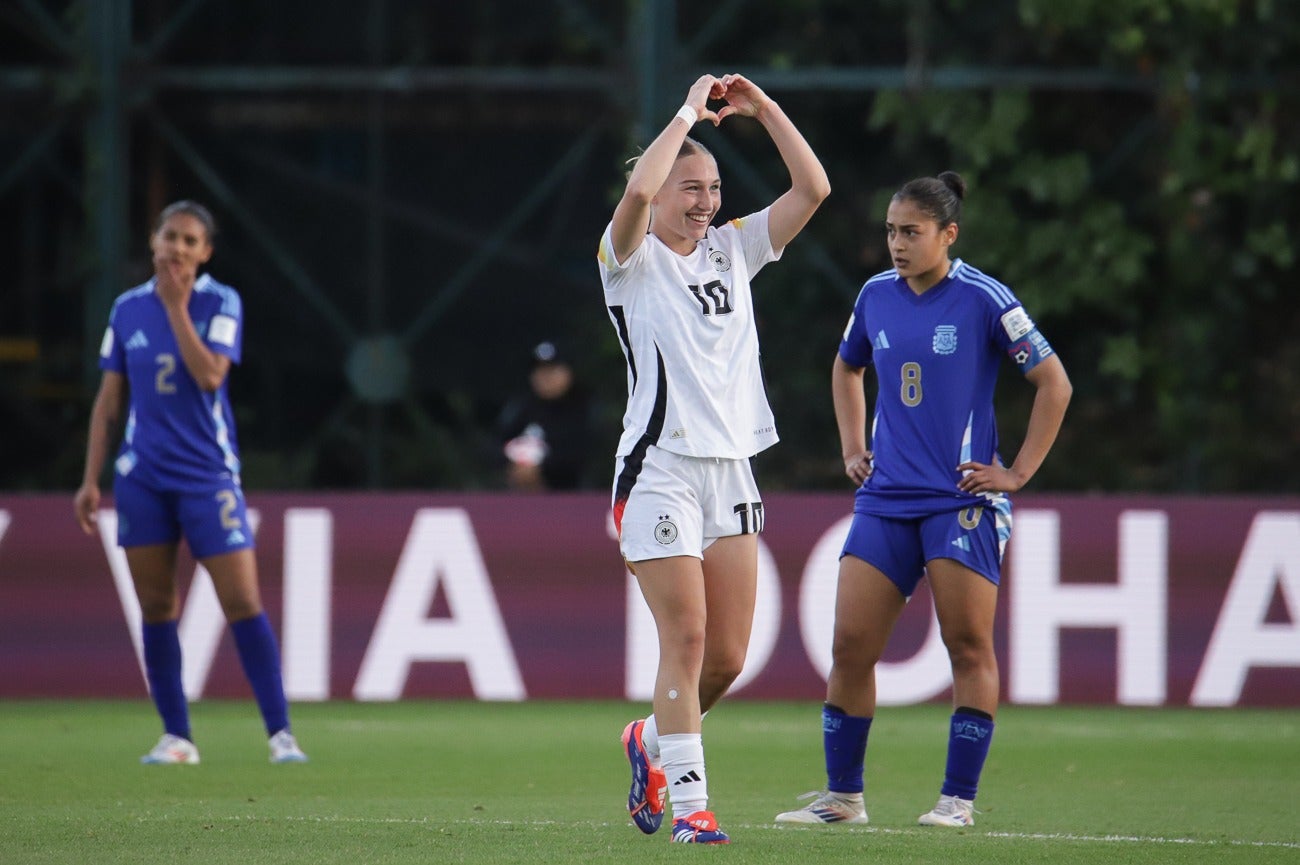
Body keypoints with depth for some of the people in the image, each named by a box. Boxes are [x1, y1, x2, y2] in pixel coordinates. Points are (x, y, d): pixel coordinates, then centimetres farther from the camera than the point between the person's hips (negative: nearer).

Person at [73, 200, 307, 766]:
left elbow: (209, 375, -18)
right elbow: (109, 401, 12)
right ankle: (176, 736, 10)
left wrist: (177, 307, -15)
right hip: (142, 479, 3)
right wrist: (90, 480, 7)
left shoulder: (221, 303, -2)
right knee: (156, 609, 3)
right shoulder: (128, 309, 7)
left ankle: (279, 733, -5)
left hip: (208, 474, -3)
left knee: (243, 603, -9)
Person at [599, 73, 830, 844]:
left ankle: (654, 743, 30)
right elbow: (639, 192, -23)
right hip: (661, 468, -6)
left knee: (728, 656, 4)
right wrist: (690, 111, -14)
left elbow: (813, 188, 9)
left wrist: (764, 108, 3)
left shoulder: (732, 250, 15)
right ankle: (689, 802, -6)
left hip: (731, 470, 6)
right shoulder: (634, 259, -1)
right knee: (686, 641, -11)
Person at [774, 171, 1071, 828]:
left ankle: (958, 798, 2)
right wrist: (852, 449, 18)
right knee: (850, 644, -1)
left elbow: (1054, 385, -2)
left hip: (963, 499, -5)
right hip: (885, 499, 5)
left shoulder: (983, 299, -6)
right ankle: (843, 795, 7)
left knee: (968, 646, -5)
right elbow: (846, 369, 29)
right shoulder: (876, 296, 9)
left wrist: (1017, 473, -5)